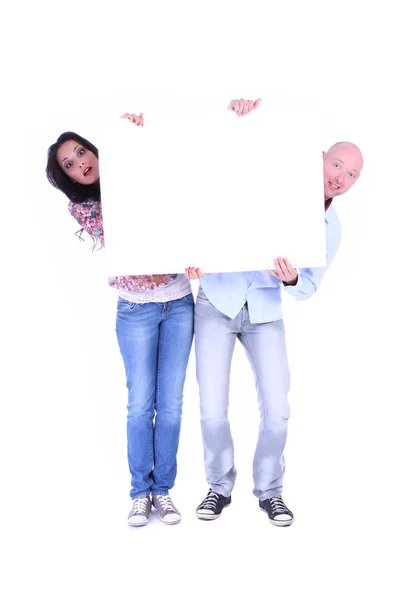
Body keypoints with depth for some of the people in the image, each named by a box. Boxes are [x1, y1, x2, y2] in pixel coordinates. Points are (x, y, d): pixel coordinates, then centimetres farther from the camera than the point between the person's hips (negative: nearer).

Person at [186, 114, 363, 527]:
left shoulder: (330, 229, 2)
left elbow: (308, 287, 2)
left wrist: (291, 279, -22)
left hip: (265, 313, 3)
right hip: (216, 302, -2)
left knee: (276, 409, -3)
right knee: (212, 410, -5)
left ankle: (269, 491, 22)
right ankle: (220, 487, 20)